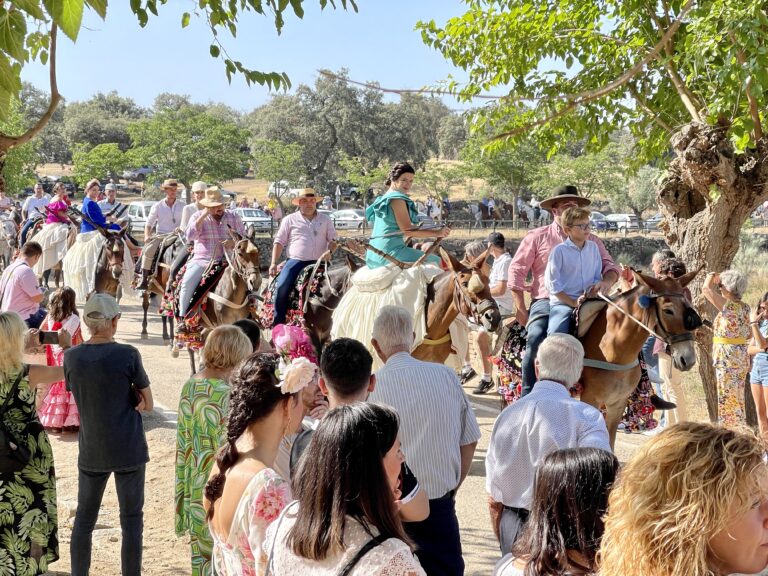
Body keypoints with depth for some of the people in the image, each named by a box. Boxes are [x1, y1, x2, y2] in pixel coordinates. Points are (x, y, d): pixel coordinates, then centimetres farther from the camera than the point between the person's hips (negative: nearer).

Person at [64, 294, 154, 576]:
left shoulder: (71, 357, -3)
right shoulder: (128, 355, -13)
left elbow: (81, 395, 9)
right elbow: (147, 403, -5)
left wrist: (132, 399, 2)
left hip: (91, 451, 3)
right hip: (129, 450, -3)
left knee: (84, 518, 16)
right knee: (131, 520, 7)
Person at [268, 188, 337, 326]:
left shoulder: (325, 220, 14)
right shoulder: (290, 220, 10)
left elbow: (333, 240, 13)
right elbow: (279, 242, 9)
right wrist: (273, 263, -1)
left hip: (318, 263, 2)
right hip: (295, 261, -2)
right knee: (282, 287, -23)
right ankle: (278, 324, -16)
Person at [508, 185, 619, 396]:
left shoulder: (592, 241, 19)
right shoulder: (537, 237, 11)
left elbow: (610, 266, 11)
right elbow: (516, 270, 9)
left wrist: (606, 281, -15)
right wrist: (520, 308, 1)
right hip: (546, 303, -3)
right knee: (536, 340, -30)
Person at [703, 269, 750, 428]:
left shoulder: (729, 306, -18)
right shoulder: (744, 308, 7)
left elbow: (706, 289, -20)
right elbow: (749, 334, 15)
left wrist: (712, 277, -2)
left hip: (728, 359, -9)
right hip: (742, 357, 9)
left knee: (727, 401, -1)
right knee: (737, 401, 16)